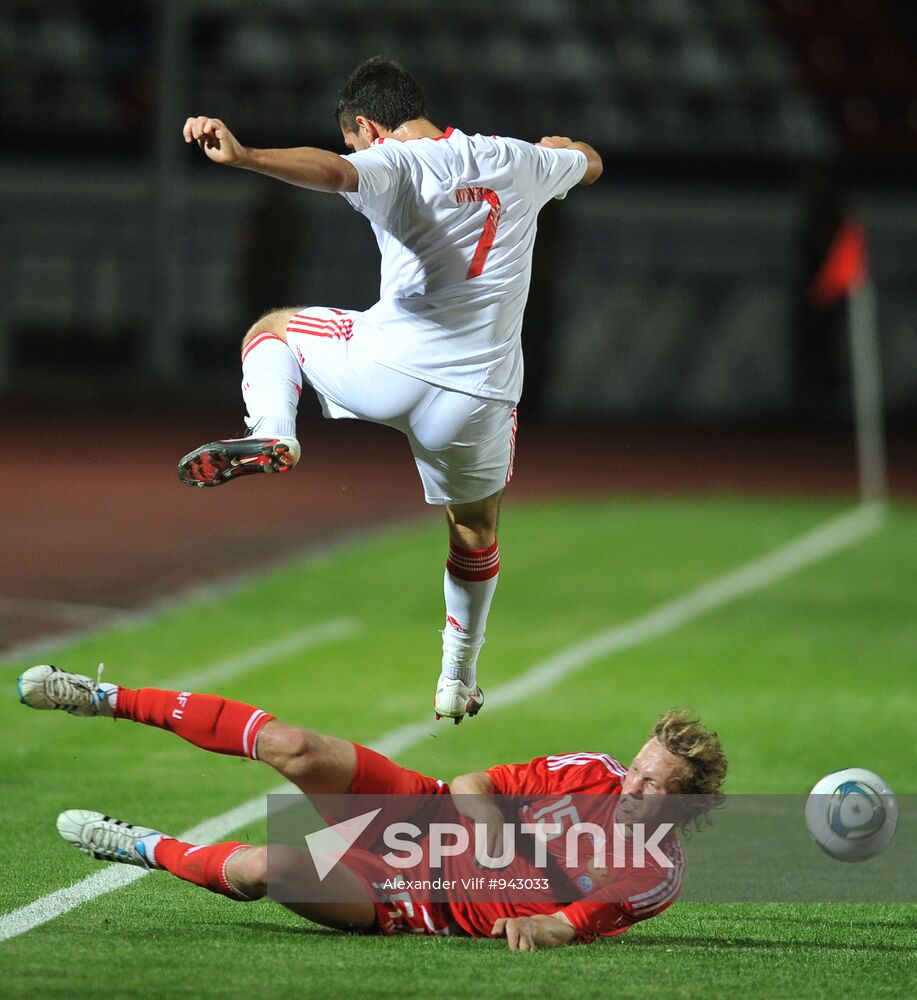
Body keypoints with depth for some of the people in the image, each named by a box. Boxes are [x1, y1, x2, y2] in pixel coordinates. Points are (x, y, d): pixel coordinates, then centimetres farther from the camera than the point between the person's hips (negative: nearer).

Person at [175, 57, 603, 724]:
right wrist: (559, 144, 58)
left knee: (272, 329, 25)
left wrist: (242, 156, -42)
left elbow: (331, 170, -29)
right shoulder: (518, 162, 12)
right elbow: (590, 163, 34)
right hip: (480, 394, 4)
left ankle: (273, 436, -3)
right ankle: (458, 683, 36)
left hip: (392, 367, -4)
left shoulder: (395, 164, -5)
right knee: (476, 534, 28)